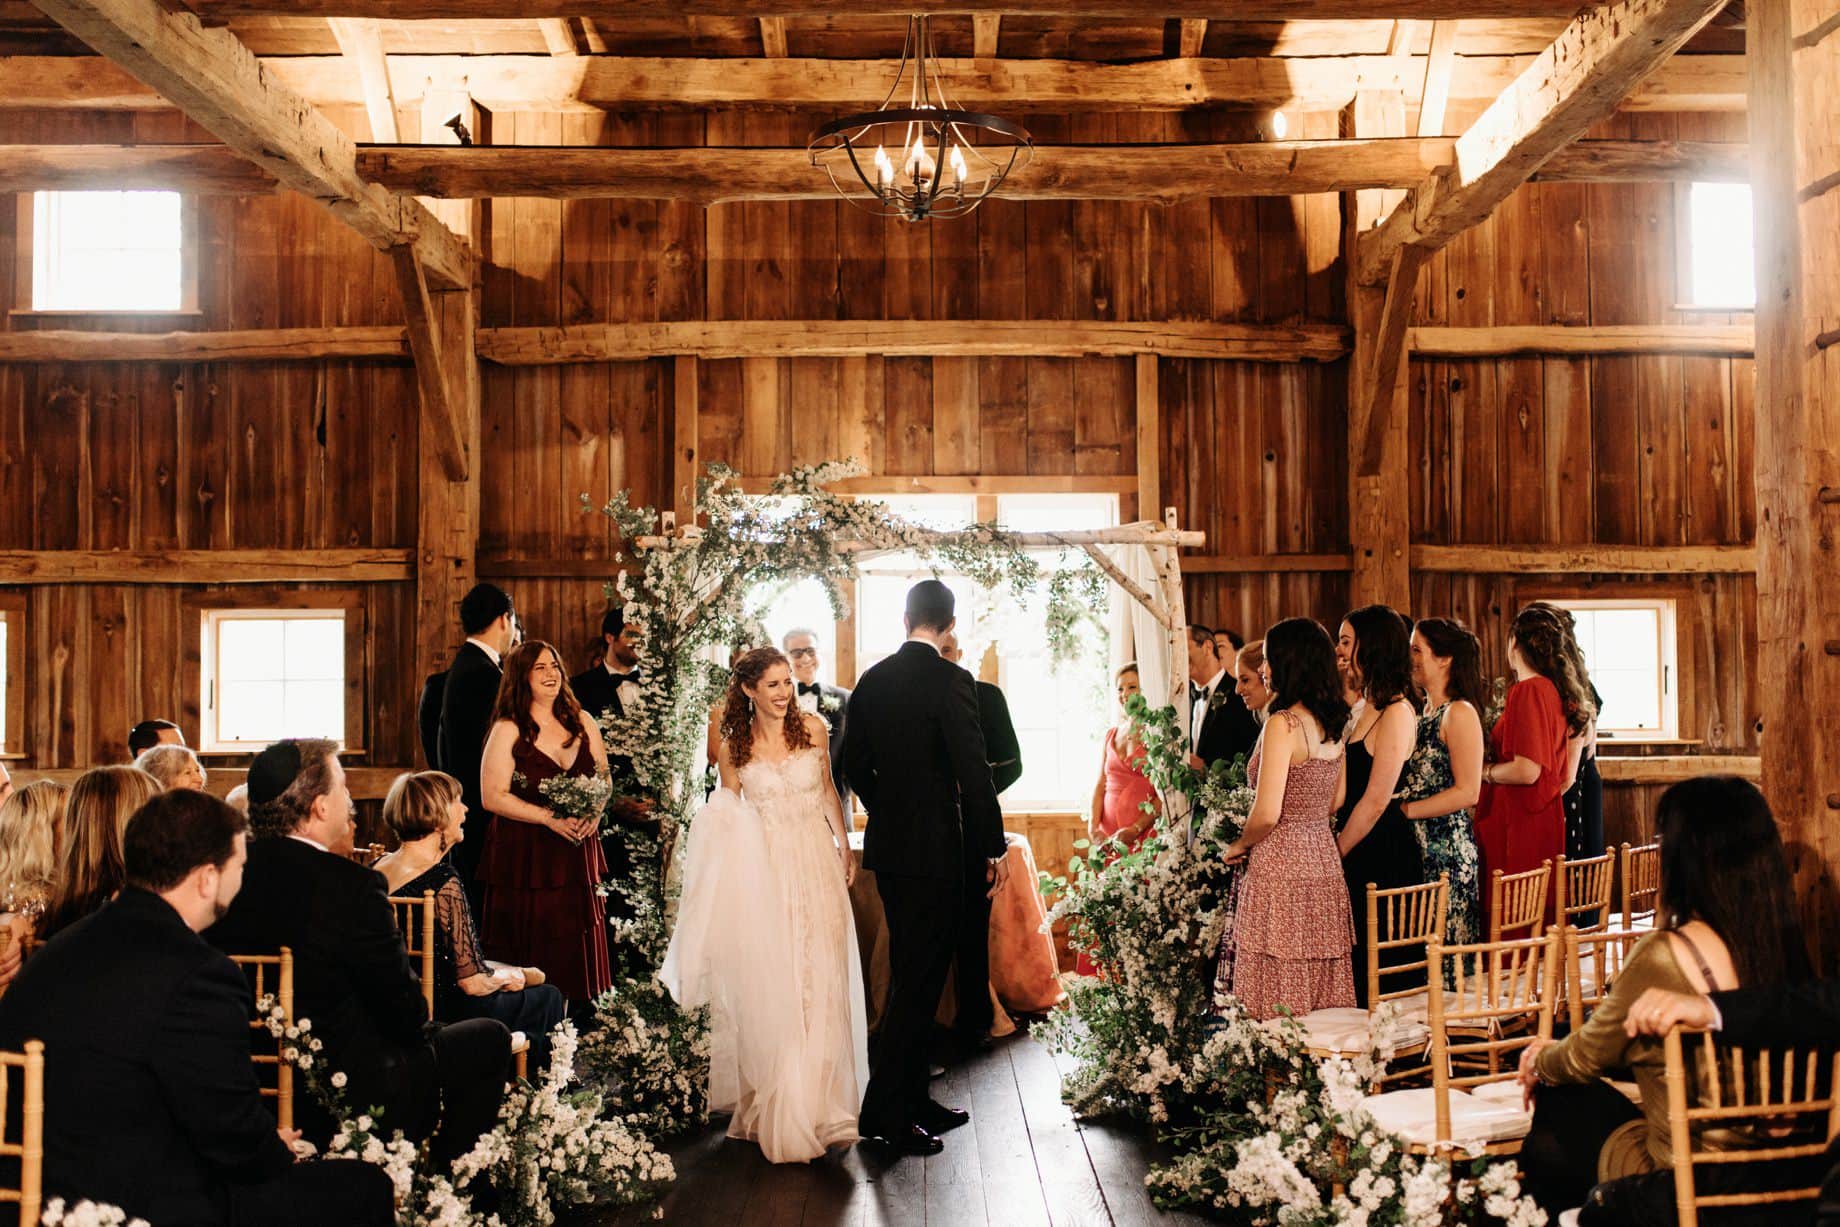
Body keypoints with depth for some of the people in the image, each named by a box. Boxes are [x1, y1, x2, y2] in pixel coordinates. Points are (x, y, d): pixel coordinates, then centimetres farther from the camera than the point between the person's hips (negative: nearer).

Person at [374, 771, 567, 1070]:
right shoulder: (442, 881, -25)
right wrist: (505, 977, -2)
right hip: (445, 1016, -8)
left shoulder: (376, 870, 0)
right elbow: (472, 983, -23)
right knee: (550, 997, 14)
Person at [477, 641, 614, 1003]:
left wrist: (595, 811, -6)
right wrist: (550, 818, -17)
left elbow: (604, 777, 15)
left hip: (577, 852, 4)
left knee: (578, 951, 4)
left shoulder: (582, 722, 10)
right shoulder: (508, 730, -5)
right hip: (525, 858, -4)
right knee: (532, 955, -2)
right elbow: (493, 796, -10)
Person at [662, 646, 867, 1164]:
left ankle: (820, 1099, 12)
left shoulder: (812, 728, 1)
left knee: (820, 983, 2)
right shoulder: (734, 748, -1)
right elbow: (730, 817, 10)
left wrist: (845, 848, 15)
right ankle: (779, 1105, 12)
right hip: (764, 872, -1)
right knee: (771, 988, 0)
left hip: (816, 866, 1)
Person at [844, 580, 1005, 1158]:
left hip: (887, 847, 7)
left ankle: (911, 1098, 24)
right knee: (919, 979, -1)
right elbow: (973, 769, -16)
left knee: (910, 975, 16)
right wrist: (994, 847, -7)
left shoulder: (871, 681, 7)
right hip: (934, 850, -7)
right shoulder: (950, 680, -14)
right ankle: (884, 1111, 2)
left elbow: (855, 763, 13)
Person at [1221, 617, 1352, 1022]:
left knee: (1279, 1006, -2)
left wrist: (1238, 846, -3)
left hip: (1282, 863, -8)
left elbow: (1267, 813, -20)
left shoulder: (1283, 724, -16)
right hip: (1324, 860, 8)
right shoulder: (1334, 724, 9)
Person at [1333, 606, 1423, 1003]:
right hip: (1356, 851, 9)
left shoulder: (1397, 712, -15)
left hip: (1385, 854, -9)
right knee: (1356, 962, 12)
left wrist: (1334, 855, -10)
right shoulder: (1363, 709, 13)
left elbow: (1376, 800, -18)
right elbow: (1345, 791, 11)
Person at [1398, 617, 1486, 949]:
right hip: (1414, 844, 8)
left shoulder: (1460, 713, -10)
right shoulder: (1423, 712, 15)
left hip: (1446, 846, -8)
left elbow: (1467, 792, -16)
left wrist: (1406, 810, -15)